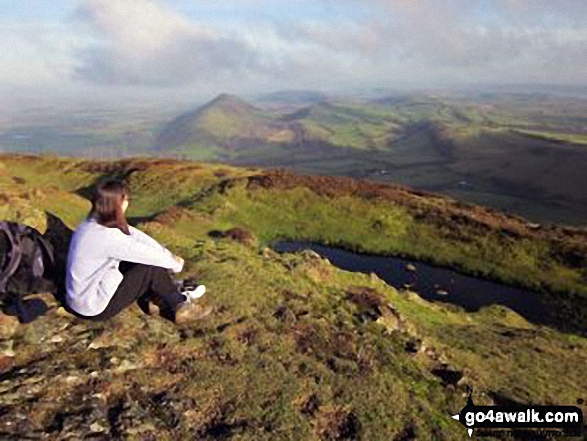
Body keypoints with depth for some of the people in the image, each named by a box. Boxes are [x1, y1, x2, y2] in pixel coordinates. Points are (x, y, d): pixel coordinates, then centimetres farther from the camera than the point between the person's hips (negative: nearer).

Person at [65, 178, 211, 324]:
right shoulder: (107, 236, -29)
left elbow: (135, 235, -2)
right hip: (94, 308, -9)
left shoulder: (94, 223, -2)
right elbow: (147, 254, -19)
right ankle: (179, 305, 13)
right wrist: (175, 264, -1)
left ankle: (174, 293, 18)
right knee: (152, 269, -8)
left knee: (141, 260, 7)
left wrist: (169, 256, -5)